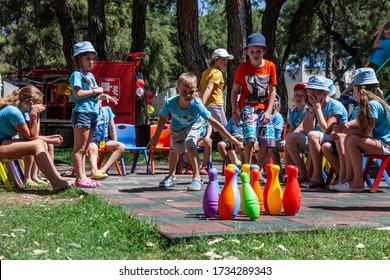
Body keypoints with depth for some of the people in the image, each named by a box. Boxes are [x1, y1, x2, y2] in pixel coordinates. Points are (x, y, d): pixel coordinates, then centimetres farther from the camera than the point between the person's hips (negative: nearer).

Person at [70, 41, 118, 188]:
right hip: (82, 113, -9)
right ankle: (79, 178, -7)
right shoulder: (77, 74, -6)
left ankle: (83, 177, 15)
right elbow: (78, 94, -18)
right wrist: (94, 91, -12)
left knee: (84, 148, 11)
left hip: (93, 114, 9)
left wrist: (104, 95, 7)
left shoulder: (90, 75, 20)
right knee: (79, 147, -7)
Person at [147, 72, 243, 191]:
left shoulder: (197, 105, -41)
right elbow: (163, 119, -16)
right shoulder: (170, 103, -37)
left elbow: (213, 122, -35)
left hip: (193, 124, -3)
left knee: (190, 145, -25)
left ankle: (197, 178, -19)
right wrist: (156, 137, -4)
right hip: (176, 125, 3)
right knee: (174, 149, 14)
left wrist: (230, 138, -33)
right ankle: (172, 176, 38)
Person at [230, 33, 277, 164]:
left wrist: (269, 111, -9)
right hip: (248, 106, -3)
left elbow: (272, 90, 0)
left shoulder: (270, 66, -2)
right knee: (250, 137, -19)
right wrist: (234, 112, -5)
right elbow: (235, 90, -1)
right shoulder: (243, 67, -6)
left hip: (264, 107, 3)